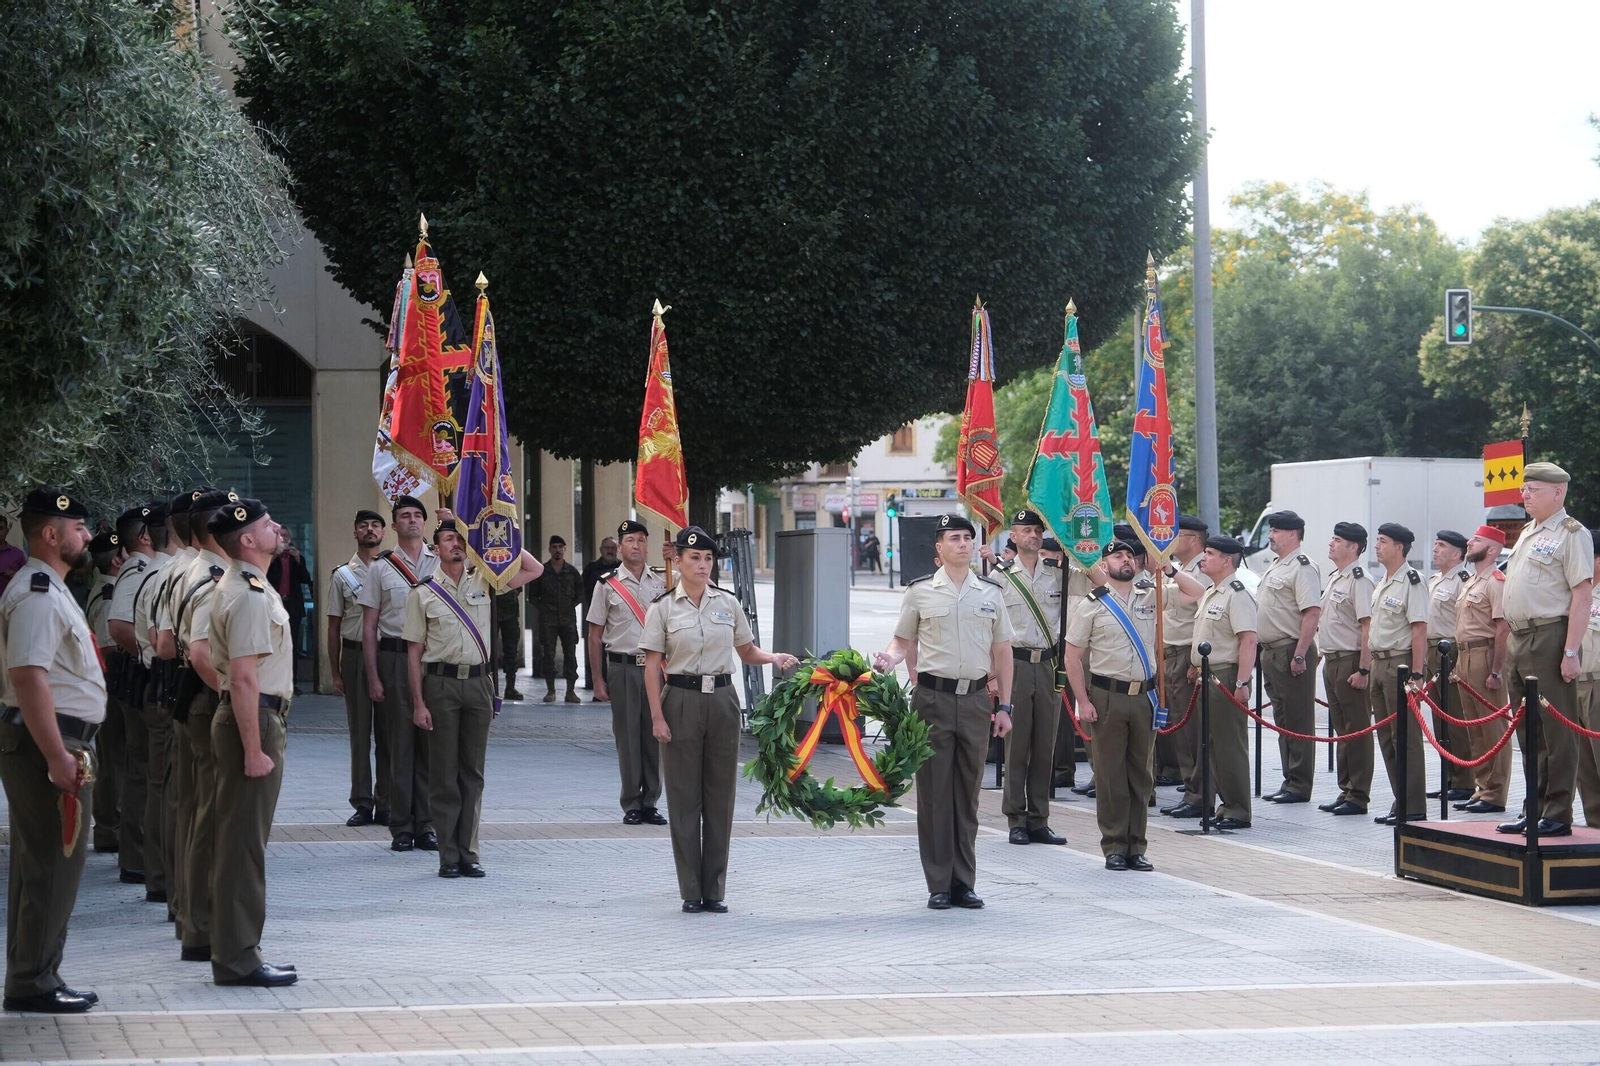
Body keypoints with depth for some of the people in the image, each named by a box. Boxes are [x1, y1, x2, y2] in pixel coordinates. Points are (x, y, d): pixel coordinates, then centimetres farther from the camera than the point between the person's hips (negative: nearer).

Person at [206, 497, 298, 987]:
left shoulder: (244, 587, 16)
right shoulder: (250, 596, -18)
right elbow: (244, 679, -23)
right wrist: (254, 749, -24)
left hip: (252, 716, 11)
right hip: (253, 720, -11)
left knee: (243, 840, 14)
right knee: (244, 841, -7)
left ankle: (236, 951, 20)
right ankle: (238, 959, -4)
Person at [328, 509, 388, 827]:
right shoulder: (342, 575, 5)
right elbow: (334, 626, 7)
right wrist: (335, 673, 3)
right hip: (355, 655, 0)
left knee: (388, 732, 2)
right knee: (359, 732, 4)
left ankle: (385, 804, 9)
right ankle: (362, 804, 10)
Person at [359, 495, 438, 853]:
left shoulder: (440, 563, 10)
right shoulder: (381, 567, 5)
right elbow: (369, 626, 4)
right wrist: (373, 677, -3)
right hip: (395, 657, -2)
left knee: (430, 741, 3)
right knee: (400, 741, 0)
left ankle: (425, 825, 10)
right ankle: (401, 827, 6)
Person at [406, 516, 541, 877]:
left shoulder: (483, 582, 8)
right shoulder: (423, 594, 1)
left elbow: (533, 569, 7)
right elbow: (414, 652, 1)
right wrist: (419, 703, -5)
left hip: (478, 682, 3)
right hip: (441, 682, -2)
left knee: (473, 770, 5)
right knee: (444, 771, 0)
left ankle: (469, 853, 10)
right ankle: (448, 856, 5)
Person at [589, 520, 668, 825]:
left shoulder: (662, 582, 7)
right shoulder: (608, 584, 1)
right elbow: (595, 636, 2)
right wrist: (598, 679, -1)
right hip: (623, 667, -2)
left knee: (654, 734, 4)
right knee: (627, 735, 0)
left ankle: (650, 803, 13)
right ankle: (631, 805, 8)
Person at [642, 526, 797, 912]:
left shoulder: (728, 603, 6)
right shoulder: (663, 607, -2)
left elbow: (747, 651, 14)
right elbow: (652, 665, -3)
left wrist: (774, 658, -7)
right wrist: (657, 717, -9)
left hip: (722, 700, 3)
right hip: (682, 701, -3)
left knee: (720, 795, 4)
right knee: (684, 797, 0)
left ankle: (715, 891, 12)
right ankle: (691, 891, 7)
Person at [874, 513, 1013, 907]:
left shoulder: (991, 592, 10)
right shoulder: (920, 592, 3)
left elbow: (1002, 651, 13)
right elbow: (904, 641, 11)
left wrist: (1004, 706, 9)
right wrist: (890, 658, -13)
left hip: (976, 699, 2)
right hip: (933, 697, -2)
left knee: (968, 793, 7)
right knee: (934, 792, 0)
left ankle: (964, 883, 14)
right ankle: (939, 885, 5)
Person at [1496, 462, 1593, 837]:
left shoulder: (1571, 534, -8)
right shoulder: (1527, 533, 19)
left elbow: (1582, 595, -14)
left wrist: (1570, 651, -20)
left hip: (1549, 639, -9)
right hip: (1518, 640, 9)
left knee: (1556, 732, -5)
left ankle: (1557, 816, -2)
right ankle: (1534, 810, 20)